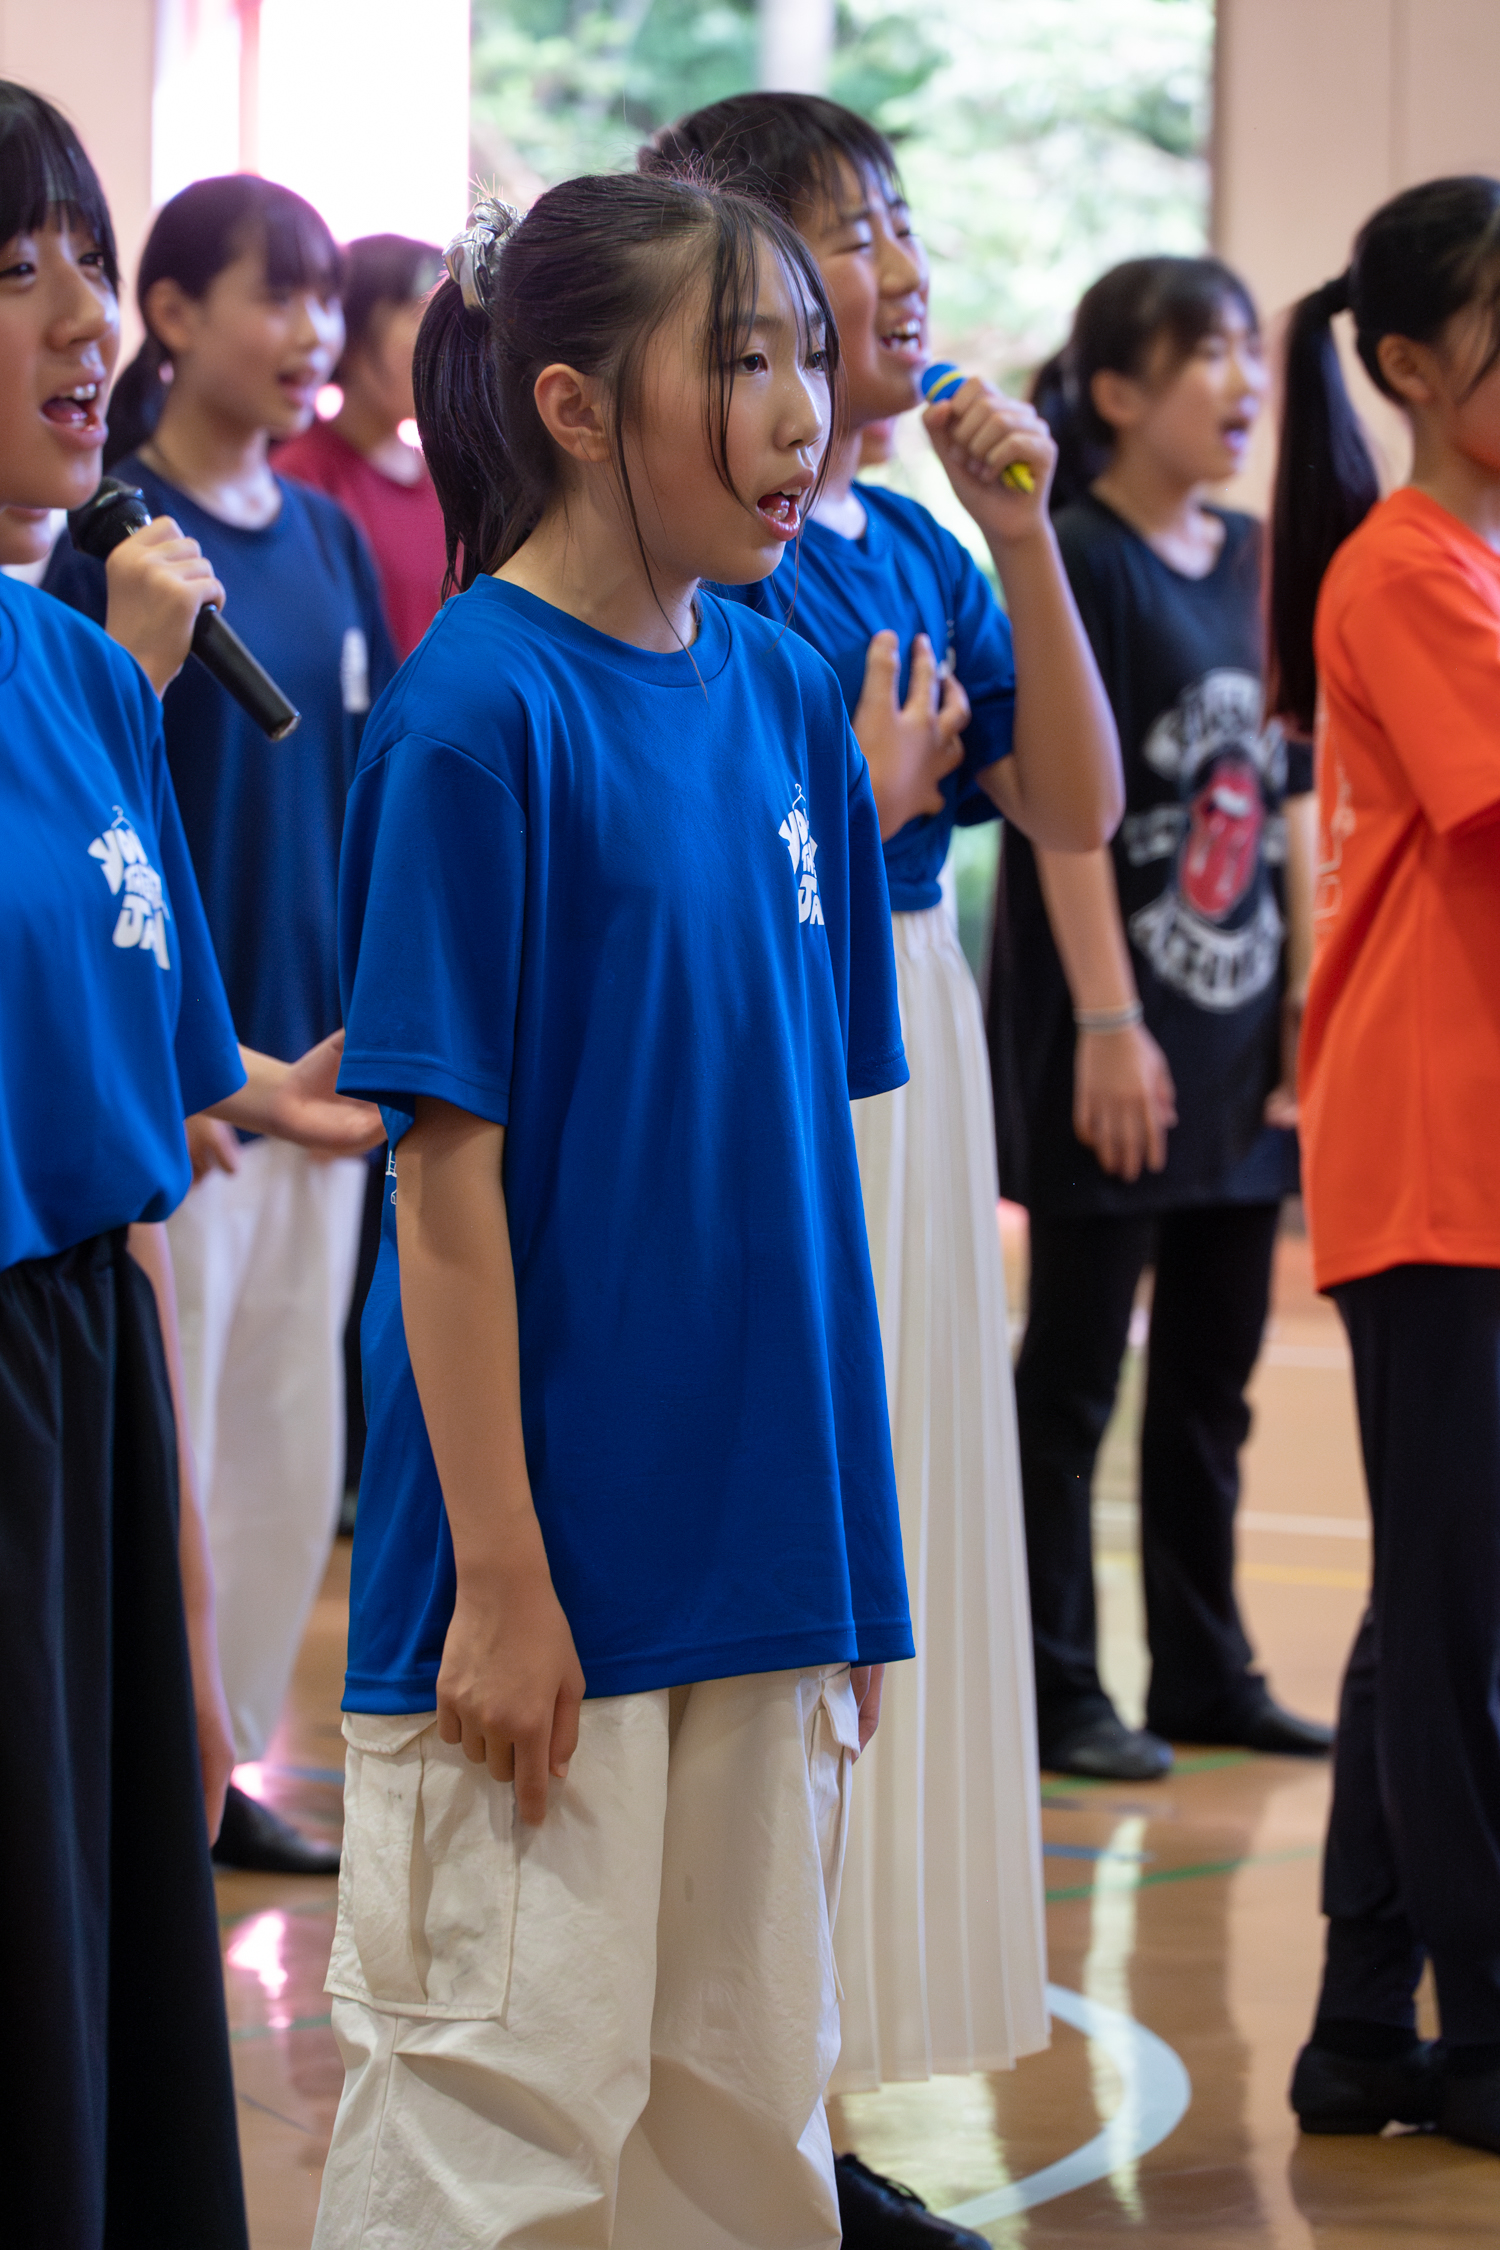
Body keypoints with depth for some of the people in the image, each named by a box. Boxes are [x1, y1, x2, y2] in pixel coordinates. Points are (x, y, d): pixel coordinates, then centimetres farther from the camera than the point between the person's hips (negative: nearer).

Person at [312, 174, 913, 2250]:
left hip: (762, 1544, 7)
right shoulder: (481, 712, -13)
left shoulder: (784, 698, 7)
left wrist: (847, 1542, 11)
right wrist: (499, 1573, -16)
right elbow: (448, 1172, -14)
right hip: (551, 1555, -7)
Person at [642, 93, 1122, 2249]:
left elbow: (1078, 807, 5)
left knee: (893, 1560, 11)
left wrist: (1023, 532, -2)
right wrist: (862, 796, -12)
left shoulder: (914, 548, 10)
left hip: (912, 1045, 8)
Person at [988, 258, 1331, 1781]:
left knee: (1213, 1371, 14)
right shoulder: (1079, 561, -11)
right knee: (1073, 1371, 2)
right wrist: (1107, 1022, -18)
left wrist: (1311, 992, 8)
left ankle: (1203, 1669, 23)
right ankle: (1052, 1690, 9)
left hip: (1239, 1028, 7)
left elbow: (1291, 796, 13)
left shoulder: (1253, 562, 10)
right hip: (1114, 1034, -7)